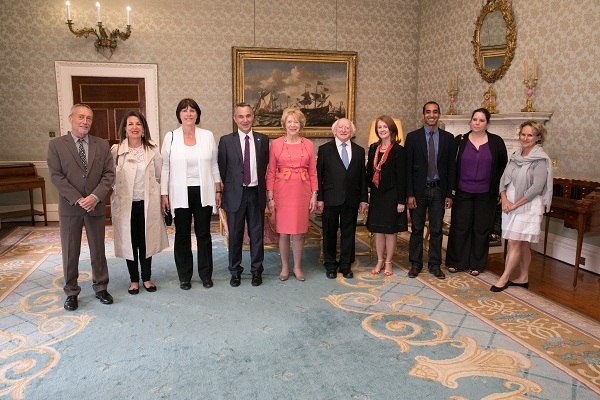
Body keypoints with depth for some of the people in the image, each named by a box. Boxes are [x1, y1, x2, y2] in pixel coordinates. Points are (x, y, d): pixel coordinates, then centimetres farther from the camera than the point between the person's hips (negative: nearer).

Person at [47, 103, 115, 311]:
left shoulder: (102, 144, 5)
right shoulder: (56, 144, -1)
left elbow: (109, 173, -1)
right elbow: (56, 176, -7)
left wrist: (95, 196, -15)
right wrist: (77, 200, -16)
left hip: (96, 206, 2)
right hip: (69, 207, -1)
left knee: (98, 249, 11)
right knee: (70, 252, 8)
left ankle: (100, 287, 26)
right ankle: (71, 292, 22)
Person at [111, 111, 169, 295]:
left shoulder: (153, 150, -1)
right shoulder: (116, 150, -4)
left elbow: (159, 176, 5)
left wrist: (157, 196, 4)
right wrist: (119, 192, 0)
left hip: (147, 203, 1)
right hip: (125, 204, -1)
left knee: (147, 240, 10)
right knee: (129, 242, 8)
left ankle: (146, 278, 26)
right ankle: (134, 280, 24)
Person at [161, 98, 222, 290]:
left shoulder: (208, 136, 3)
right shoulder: (170, 137, 1)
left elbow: (214, 165, 8)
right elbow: (165, 168, 2)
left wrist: (218, 190, 6)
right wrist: (164, 194, -2)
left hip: (203, 192, 1)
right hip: (180, 193, 0)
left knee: (203, 233, 8)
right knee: (182, 235, 9)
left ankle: (206, 274, 22)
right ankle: (184, 276, 23)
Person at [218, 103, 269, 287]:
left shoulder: (263, 139, 5)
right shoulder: (226, 141, -1)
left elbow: (265, 166, 9)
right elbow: (222, 169, 2)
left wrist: (263, 187, 5)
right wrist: (226, 191, 2)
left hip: (256, 194, 1)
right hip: (235, 194, -1)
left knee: (257, 234, 9)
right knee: (235, 236, 8)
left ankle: (257, 271, 24)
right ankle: (235, 272, 24)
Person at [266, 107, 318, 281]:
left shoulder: (308, 144, 5)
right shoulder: (276, 144, 0)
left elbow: (313, 172, 7)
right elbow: (270, 172, -1)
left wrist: (314, 194, 2)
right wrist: (270, 196, -6)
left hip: (302, 191, 2)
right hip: (282, 191, -1)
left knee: (299, 231, 7)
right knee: (283, 231, 6)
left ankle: (297, 267, 23)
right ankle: (285, 267, 22)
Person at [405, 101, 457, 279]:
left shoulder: (448, 138, 5)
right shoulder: (413, 137, 0)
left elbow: (451, 168, 5)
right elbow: (408, 167, -2)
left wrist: (449, 194, 0)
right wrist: (409, 194, -8)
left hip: (439, 190, 1)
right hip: (419, 190, -1)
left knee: (436, 230, 8)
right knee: (417, 229, 6)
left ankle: (435, 265, 20)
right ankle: (415, 264, 18)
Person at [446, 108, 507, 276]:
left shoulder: (496, 142, 0)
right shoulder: (459, 140, -1)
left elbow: (503, 166, 7)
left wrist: (497, 187, 3)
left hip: (485, 194, 0)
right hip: (463, 193, 0)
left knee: (481, 229, 8)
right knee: (459, 227, 5)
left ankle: (476, 264, 22)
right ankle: (456, 262, 18)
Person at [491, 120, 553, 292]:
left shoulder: (541, 159, -11)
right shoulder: (516, 155, 10)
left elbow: (537, 187, -17)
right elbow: (504, 178, 9)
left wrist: (515, 204, -15)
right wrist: (505, 199, -6)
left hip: (527, 206, -6)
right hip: (511, 205, 7)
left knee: (514, 242, -6)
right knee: (522, 244, 14)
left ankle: (504, 278, 4)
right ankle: (523, 278, 24)